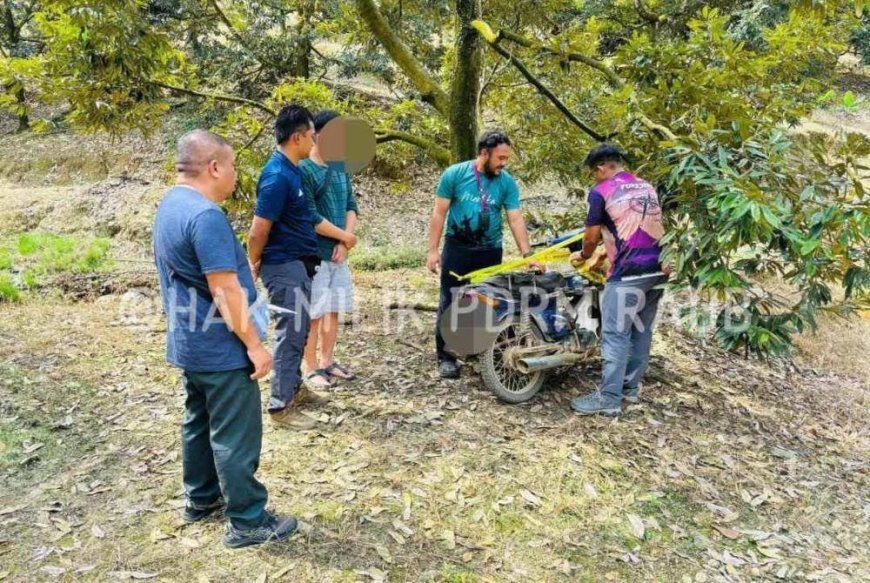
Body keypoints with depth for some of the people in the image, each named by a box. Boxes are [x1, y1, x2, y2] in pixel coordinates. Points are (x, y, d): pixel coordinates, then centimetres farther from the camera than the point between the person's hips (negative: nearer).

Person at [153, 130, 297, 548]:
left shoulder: (170, 205, 8)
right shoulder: (205, 215, -24)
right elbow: (225, 290, -26)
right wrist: (255, 344, -20)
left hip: (189, 341, 10)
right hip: (220, 347, -10)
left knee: (199, 422, 21)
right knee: (235, 435, 0)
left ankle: (201, 498, 36)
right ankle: (247, 522, 12)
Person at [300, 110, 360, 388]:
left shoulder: (341, 169, 9)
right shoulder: (302, 171, -13)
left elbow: (351, 207, 9)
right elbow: (310, 219, -18)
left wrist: (343, 244, -6)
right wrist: (345, 236, -9)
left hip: (339, 253, 7)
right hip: (314, 255, -7)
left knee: (333, 311, 13)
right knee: (314, 313, 0)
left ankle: (327, 362, 26)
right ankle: (311, 368, 12)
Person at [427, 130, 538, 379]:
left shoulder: (507, 182, -3)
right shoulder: (454, 174, -8)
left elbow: (516, 219, -4)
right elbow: (439, 213, -4)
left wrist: (527, 255, -13)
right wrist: (433, 250, -7)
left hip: (490, 251, 2)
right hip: (457, 248, -2)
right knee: (450, 302, 2)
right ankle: (445, 357, 12)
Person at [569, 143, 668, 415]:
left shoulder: (601, 192, -4)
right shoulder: (648, 187, 18)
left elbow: (591, 238, 1)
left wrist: (583, 256, 23)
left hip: (628, 273, -8)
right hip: (658, 269, 8)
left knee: (615, 335, -4)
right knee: (642, 330, 15)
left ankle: (609, 398, -1)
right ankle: (631, 386, 25)